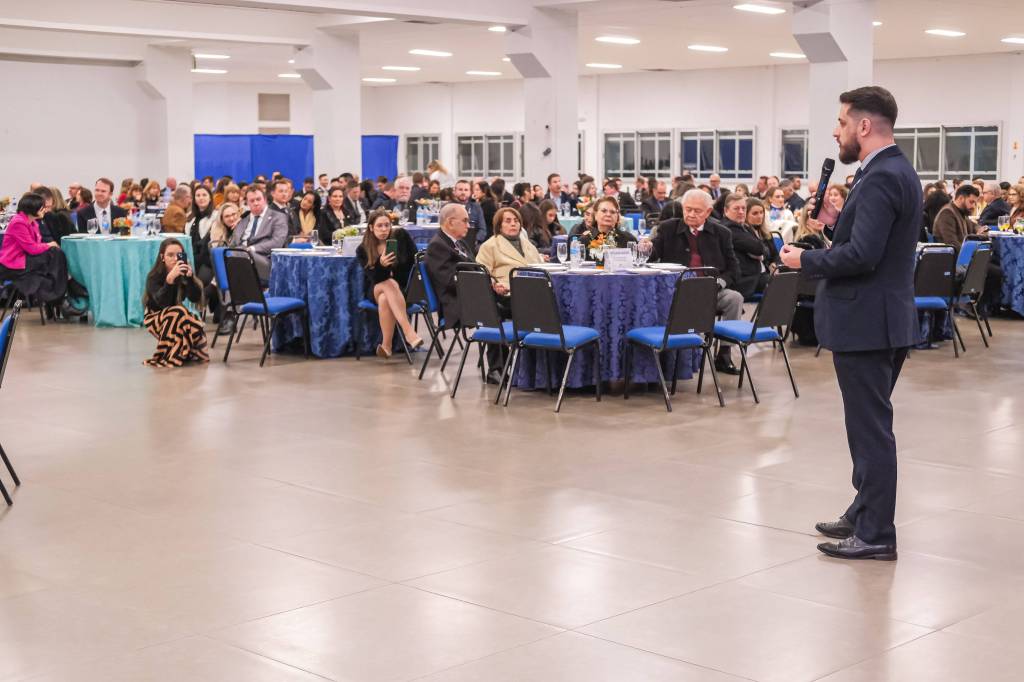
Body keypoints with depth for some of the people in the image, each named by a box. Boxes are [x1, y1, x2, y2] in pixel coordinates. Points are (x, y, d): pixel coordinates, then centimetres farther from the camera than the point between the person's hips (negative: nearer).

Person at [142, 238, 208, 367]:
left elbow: (195, 298, -20)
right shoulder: (154, 276, -20)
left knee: (197, 329, -28)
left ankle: (188, 352, 4)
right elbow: (162, 303, -34)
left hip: (177, 316, 3)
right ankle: (167, 357, -24)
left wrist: (190, 277, -37)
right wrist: (170, 278, -49)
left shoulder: (184, 272, -9)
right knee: (178, 313, -35)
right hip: (155, 317, -3)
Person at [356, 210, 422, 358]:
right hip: (375, 289, 0)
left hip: (402, 287, 0)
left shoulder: (401, 236, -7)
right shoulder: (363, 250, -7)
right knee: (390, 284, -38)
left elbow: (415, 259, 5)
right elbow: (375, 278, -16)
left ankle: (386, 345, -38)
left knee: (384, 299, -36)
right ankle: (409, 332, -51)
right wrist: (381, 265, -37)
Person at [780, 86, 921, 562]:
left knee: (870, 428, -4)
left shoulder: (880, 178, -19)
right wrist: (835, 220, 7)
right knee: (871, 425, 18)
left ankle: (876, 534, 3)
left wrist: (805, 260, -14)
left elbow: (861, 254, -26)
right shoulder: (897, 172, 14)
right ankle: (866, 513, 30)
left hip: (866, 322, -11)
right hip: (882, 319, 11)